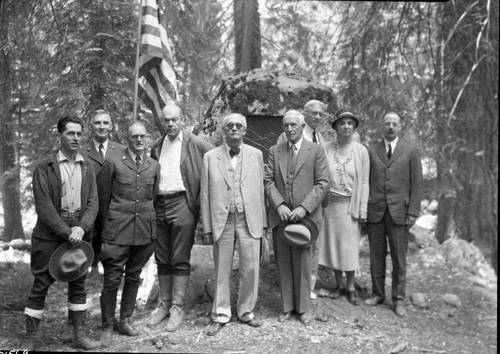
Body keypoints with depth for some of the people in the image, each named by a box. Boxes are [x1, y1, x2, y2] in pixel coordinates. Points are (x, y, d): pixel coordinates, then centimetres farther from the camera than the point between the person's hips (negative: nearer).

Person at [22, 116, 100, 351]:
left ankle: (79, 335, 20)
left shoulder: (87, 168, 9)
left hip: (79, 235, 4)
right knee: (40, 286, 2)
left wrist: (81, 228, -14)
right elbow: (44, 207, -11)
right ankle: (31, 339, 12)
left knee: (78, 285, 10)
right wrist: (67, 233, -17)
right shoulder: (44, 168, -3)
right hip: (49, 235, -4)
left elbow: (93, 202, 2)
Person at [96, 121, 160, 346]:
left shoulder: (154, 166, 8)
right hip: (117, 232, -3)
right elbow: (103, 198, 2)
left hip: (144, 232, 4)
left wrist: (148, 221, 13)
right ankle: (107, 328, 13)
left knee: (133, 277, 13)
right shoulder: (113, 163, -2)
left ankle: (125, 322, 27)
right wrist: (108, 226, 6)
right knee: (112, 280, -1)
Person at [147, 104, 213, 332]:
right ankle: (164, 304, 22)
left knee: (180, 260, 0)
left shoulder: (195, 144, -3)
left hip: (182, 204, -5)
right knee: (162, 260, 11)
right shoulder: (156, 147, 14)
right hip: (159, 205, 5)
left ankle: (177, 308, 9)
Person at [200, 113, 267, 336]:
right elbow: (205, 194, 3)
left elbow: (260, 189, 7)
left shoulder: (256, 155, 7)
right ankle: (220, 316, 21)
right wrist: (207, 226, 0)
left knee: (250, 269, 3)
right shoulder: (210, 157, 3)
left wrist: (263, 221, 3)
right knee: (221, 271, 8)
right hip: (222, 220, 0)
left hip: (249, 220, 1)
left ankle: (246, 312, 22)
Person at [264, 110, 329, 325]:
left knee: (303, 262, 4)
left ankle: (303, 308, 18)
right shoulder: (274, 151, 10)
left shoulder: (316, 150, 2)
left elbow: (322, 183, -5)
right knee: (283, 263, 8)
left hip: (304, 215, -2)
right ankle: (287, 307, 21)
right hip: (279, 216, 3)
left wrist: (304, 208, -14)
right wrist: (279, 205, -11)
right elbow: (268, 181, 4)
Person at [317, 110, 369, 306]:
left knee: (350, 246, 4)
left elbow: (364, 182, -3)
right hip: (331, 203, 2)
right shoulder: (326, 148, -2)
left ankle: (351, 287, 19)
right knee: (332, 244, 9)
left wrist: (363, 209, -4)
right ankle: (338, 284, 25)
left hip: (350, 205, -2)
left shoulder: (361, 150, -4)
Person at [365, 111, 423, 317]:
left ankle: (398, 299, 13)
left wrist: (413, 212, -5)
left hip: (398, 212, -2)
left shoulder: (411, 151, 4)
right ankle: (377, 293, 21)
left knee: (399, 257, 2)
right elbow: (366, 182, 9)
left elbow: (416, 184, 1)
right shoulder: (372, 151, 9)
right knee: (376, 255, 8)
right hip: (375, 211, 2)